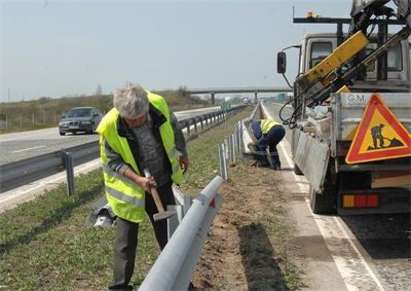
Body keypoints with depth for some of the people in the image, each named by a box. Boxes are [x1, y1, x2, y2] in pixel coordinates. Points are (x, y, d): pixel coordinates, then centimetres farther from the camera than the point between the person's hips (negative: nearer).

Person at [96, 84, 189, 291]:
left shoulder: (159, 104, -19)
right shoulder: (109, 127, -27)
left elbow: (173, 128, 3)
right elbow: (113, 162, -16)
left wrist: (182, 153, 17)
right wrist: (137, 179, -31)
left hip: (162, 182, 4)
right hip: (130, 188, -3)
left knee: (169, 232, 17)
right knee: (126, 241, 2)